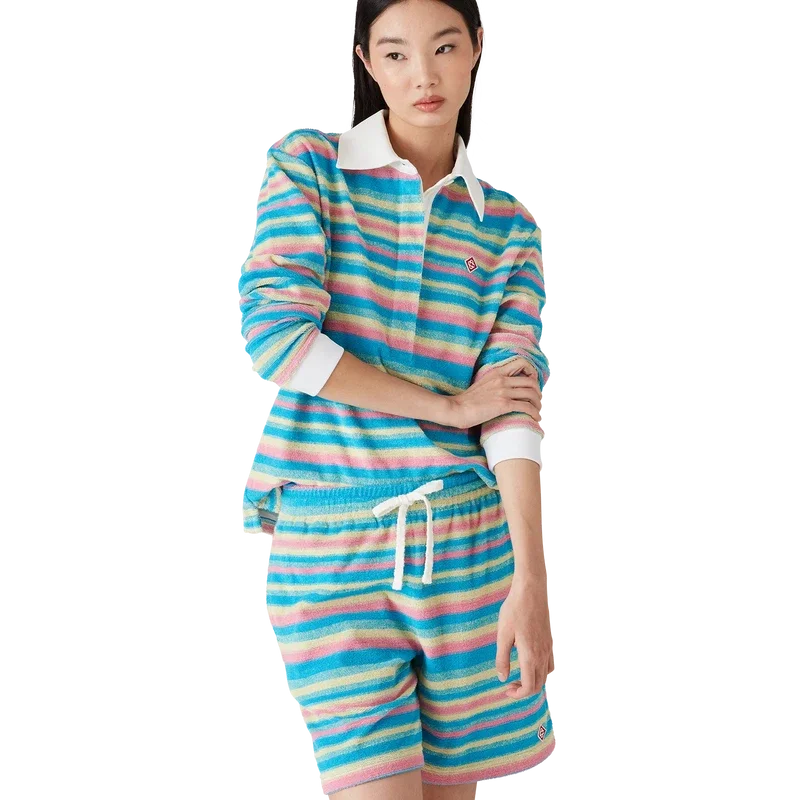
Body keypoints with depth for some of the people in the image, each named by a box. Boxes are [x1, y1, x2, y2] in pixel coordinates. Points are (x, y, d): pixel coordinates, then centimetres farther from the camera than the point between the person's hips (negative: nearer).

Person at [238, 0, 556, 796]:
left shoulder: (507, 224, 7)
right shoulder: (307, 163, 1)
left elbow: (516, 406, -3)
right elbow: (273, 337, -12)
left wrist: (530, 580, -13)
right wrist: (450, 407, -8)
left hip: (468, 537, 2)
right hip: (323, 537, -2)